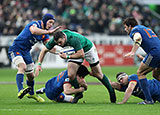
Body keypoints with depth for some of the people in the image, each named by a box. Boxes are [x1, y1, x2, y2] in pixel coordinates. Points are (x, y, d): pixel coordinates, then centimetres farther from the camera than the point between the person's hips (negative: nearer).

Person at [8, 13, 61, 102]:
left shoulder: (45, 33, 6)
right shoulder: (35, 24, -19)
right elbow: (33, 31, -43)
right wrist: (49, 32, -44)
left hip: (26, 52, 8)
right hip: (16, 49, -8)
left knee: (31, 76, 15)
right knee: (22, 67, -32)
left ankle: (31, 93, 40)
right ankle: (20, 91, -43)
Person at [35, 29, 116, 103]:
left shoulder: (73, 39, -42)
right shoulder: (56, 39, -25)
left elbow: (81, 54, -37)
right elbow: (44, 50, -12)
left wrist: (68, 57, -35)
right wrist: (39, 64, -21)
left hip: (87, 48, -5)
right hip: (75, 51, 5)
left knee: (98, 74, 8)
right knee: (70, 75, -12)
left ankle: (111, 90, 29)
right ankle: (78, 93, 10)